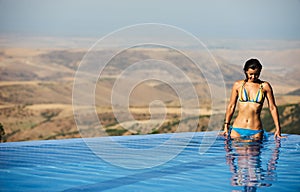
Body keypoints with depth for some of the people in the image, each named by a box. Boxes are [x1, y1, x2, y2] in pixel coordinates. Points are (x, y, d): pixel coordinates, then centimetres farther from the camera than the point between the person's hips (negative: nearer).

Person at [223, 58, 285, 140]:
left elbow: (272, 108, 5)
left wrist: (278, 128, 1)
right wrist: (226, 125, 9)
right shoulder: (238, 85, 5)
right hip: (237, 130, 1)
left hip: (256, 131, -1)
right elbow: (231, 106, 11)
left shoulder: (265, 86, 2)